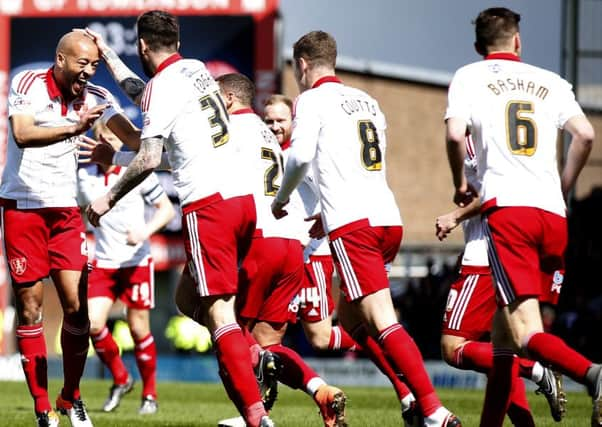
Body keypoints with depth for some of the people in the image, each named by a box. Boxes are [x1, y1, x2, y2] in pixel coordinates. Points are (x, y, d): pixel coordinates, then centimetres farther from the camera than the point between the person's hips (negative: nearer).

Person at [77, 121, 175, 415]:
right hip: (102, 261, 3)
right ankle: (120, 379, 12)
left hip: (136, 261, -3)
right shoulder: (84, 176, 2)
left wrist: (145, 231, -19)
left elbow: (166, 209, -2)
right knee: (93, 323, -12)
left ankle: (150, 394, 17)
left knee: (139, 328, 1)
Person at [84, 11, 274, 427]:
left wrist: (109, 198, -2)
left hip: (208, 204, -8)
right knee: (188, 299, 19)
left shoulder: (162, 86, -7)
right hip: (242, 197, 8)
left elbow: (149, 159, -14)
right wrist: (107, 55, 47)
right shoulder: (197, 69, 17)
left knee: (218, 312, -11)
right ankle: (259, 360, -1)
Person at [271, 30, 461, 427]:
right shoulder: (367, 101, 23)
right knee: (349, 317, 20)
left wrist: (281, 199, 4)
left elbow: (301, 155, -13)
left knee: (382, 322, -14)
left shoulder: (312, 99, 2)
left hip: (353, 225, -7)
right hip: (389, 218, 7)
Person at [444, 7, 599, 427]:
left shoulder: (469, 77, 11)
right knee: (503, 332, 14)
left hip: (506, 208, -4)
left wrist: (461, 184, 13)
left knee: (524, 333, -14)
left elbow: (455, 134, -5)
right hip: (553, 215, 4)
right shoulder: (550, 82, 18)